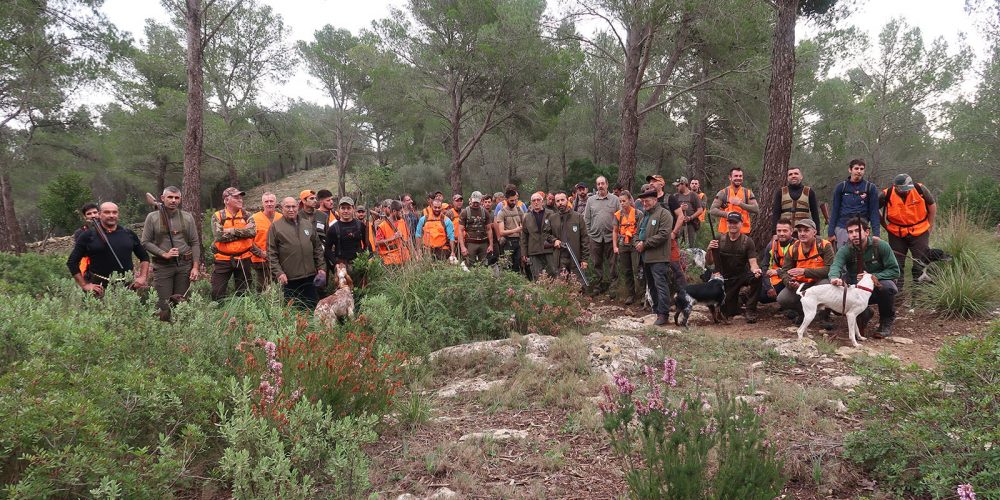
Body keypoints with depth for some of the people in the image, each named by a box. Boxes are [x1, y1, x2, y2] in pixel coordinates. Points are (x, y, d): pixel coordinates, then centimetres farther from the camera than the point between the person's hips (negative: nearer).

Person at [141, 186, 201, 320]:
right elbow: (145, 242, 1)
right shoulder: (152, 217, 2)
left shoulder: (188, 217, 7)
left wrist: (195, 267, 0)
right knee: (163, 304, -6)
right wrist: (164, 254, -11)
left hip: (184, 265, 2)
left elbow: (194, 243, 7)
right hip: (162, 265, -2)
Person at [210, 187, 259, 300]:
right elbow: (219, 236, -18)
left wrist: (231, 231, -16)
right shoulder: (217, 216, -3)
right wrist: (242, 233, -14)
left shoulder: (247, 216, 3)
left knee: (243, 293, 12)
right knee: (217, 294, -1)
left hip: (243, 260, 2)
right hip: (223, 260, -2)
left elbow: (252, 232, -16)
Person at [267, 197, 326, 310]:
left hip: (310, 276, 4)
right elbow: (271, 253, -5)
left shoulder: (308, 224, 12)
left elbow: (318, 248, 15)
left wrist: (321, 267, 7)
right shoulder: (275, 227, -1)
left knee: (312, 308, 10)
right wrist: (278, 273, -13)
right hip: (288, 278, -4)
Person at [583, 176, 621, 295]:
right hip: (595, 236, 2)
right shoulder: (591, 200, 8)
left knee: (611, 263, 2)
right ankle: (597, 286, 15)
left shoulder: (615, 199, 3)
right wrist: (590, 232, 5)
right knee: (597, 263, 7)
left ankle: (611, 285, 9)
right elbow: (586, 218, 11)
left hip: (610, 236, -1)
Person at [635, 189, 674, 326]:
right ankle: (656, 310, 24)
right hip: (645, 257, 9)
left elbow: (663, 234, -18)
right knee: (651, 286, 15)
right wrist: (638, 242, 3)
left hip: (658, 258, -9)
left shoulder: (664, 214, -8)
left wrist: (645, 244, -15)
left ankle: (663, 314, -8)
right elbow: (639, 231, 27)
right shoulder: (644, 215, 20)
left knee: (661, 285, -9)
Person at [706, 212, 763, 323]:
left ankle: (750, 310, -17)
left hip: (742, 275, 0)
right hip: (725, 279, 1)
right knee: (728, 313, -11)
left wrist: (756, 270, -41)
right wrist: (709, 250, -25)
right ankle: (736, 300, 27)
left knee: (757, 276, -34)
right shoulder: (719, 239, -4)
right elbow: (709, 262, -4)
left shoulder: (747, 241, -8)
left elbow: (753, 263, -17)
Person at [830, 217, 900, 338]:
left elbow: (894, 270, -15)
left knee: (887, 286, -36)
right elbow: (836, 265, -33)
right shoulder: (845, 250, -12)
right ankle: (865, 314, 9)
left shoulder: (881, 245, -14)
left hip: (878, 286, -2)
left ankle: (887, 322, -8)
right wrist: (834, 277, -57)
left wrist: (872, 276, -32)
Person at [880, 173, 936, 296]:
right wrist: (885, 226, 2)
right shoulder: (887, 195, -17)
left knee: (921, 261, 5)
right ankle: (897, 289, 21)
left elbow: (932, 205, 2)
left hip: (919, 232, 0)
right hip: (896, 234, 0)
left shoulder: (920, 189, -15)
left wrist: (930, 225, 5)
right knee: (897, 263, 9)